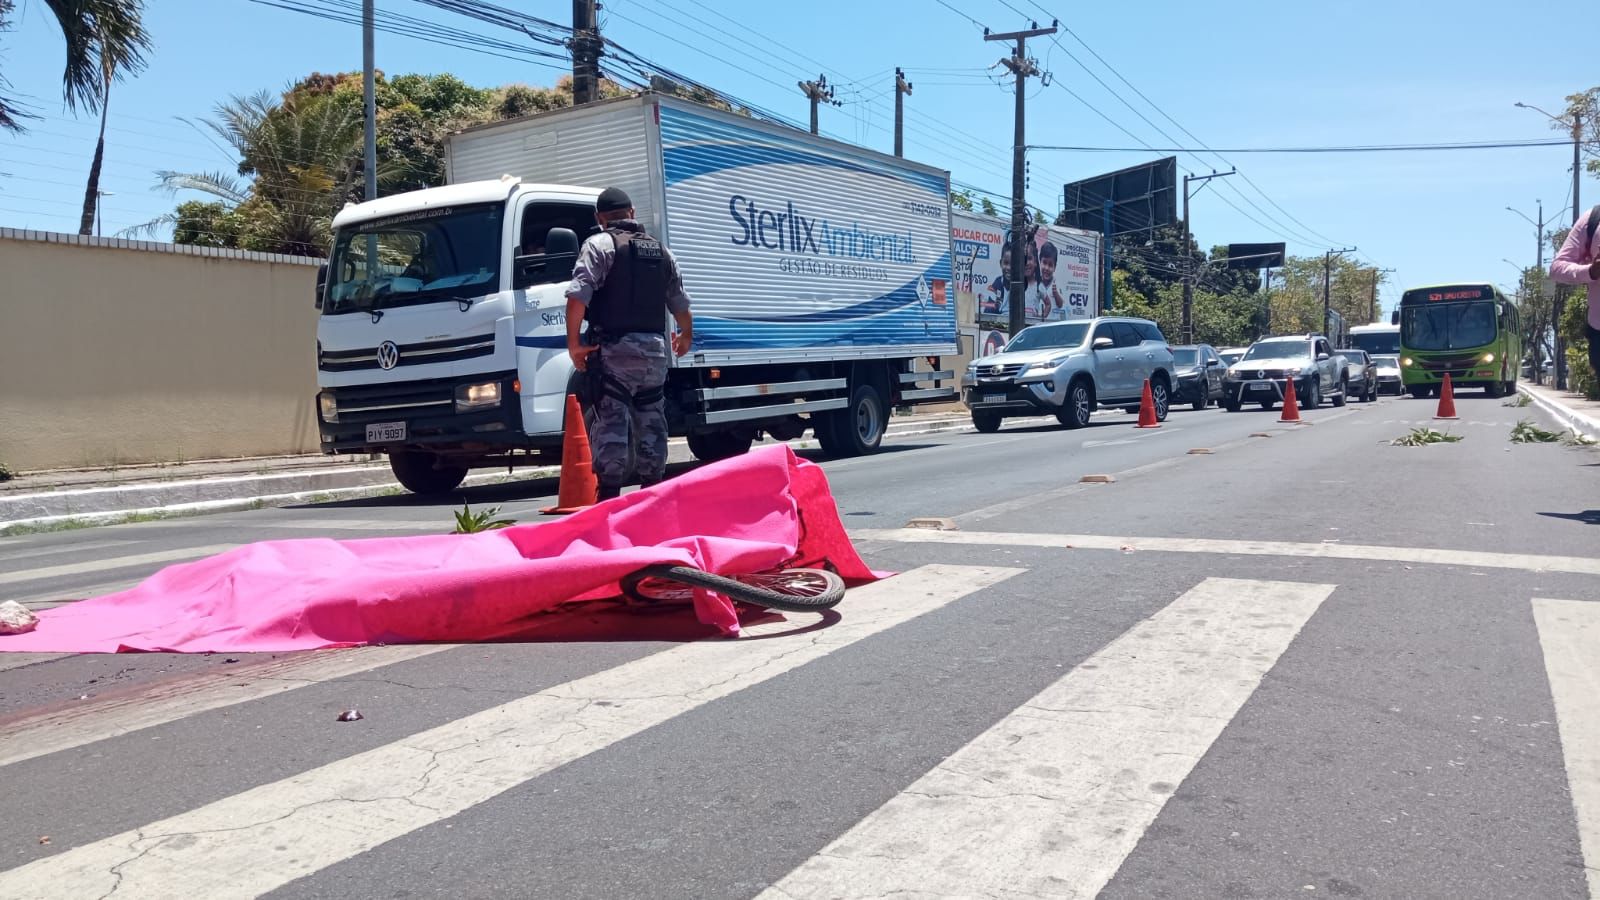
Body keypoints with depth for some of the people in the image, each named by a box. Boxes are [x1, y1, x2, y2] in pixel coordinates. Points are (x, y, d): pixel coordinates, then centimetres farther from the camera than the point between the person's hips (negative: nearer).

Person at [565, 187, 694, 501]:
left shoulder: (599, 245, -2)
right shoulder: (661, 251, 15)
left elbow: (578, 296, -16)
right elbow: (680, 303, 21)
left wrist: (574, 342, -10)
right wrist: (686, 335, 39)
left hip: (614, 348, -5)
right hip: (654, 348, 5)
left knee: (611, 422, -4)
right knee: (652, 422, 12)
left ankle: (609, 494, -7)